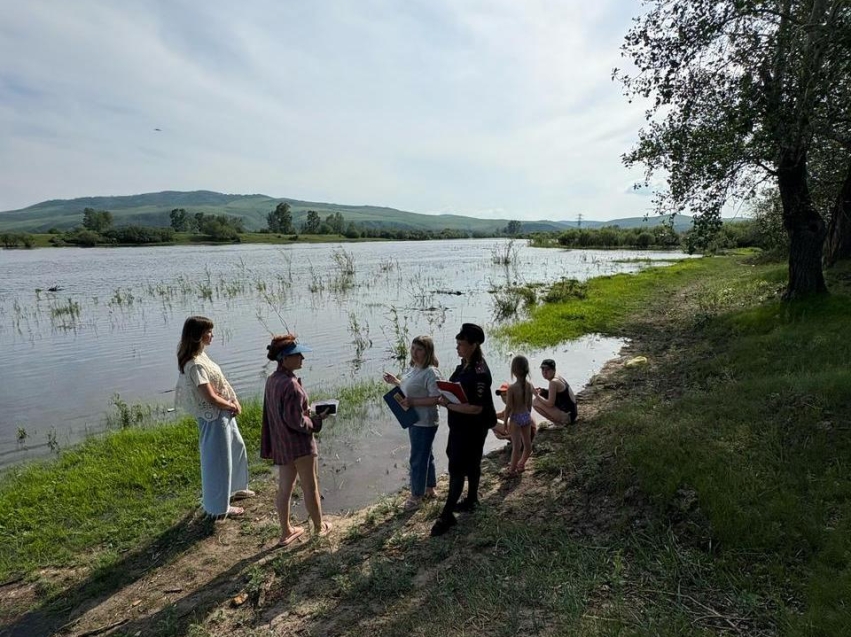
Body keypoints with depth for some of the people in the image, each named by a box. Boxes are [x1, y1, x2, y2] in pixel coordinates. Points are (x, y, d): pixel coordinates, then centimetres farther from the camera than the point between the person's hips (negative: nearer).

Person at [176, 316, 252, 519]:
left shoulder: (201, 354, 3)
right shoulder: (195, 365, -26)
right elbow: (211, 398, -26)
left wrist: (235, 402, -3)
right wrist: (233, 406, -9)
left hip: (225, 413, 10)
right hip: (214, 417, -10)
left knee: (237, 447, 26)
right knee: (218, 459, 6)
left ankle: (234, 488, 46)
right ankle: (219, 507, 24)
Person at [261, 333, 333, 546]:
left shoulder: (272, 380, 1)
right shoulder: (291, 384, -26)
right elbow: (295, 421, -24)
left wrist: (309, 411, 12)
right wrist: (317, 420, -9)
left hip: (280, 443, 8)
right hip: (299, 443, -8)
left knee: (284, 488, 17)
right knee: (310, 487, 12)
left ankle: (286, 532, 31)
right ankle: (319, 526, 30)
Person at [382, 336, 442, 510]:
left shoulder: (430, 373, -23)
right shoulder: (412, 368, 5)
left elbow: (436, 399, -26)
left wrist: (413, 402, -29)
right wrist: (395, 381, 3)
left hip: (424, 423, -9)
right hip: (413, 420, 9)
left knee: (418, 459, 4)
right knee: (425, 455, 22)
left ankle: (417, 495, 21)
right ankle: (430, 488, 39)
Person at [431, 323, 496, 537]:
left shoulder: (479, 373, -27)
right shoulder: (465, 364, 2)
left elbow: (476, 408, -29)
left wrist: (448, 405, -25)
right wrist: (446, 397, -3)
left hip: (472, 429, -9)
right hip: (460, 425, 9)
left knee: (457, 468, -2)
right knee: (470, 464, 22)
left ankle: (447, 515, 8)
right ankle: (471, 500, 39)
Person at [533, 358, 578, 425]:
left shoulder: (554, 382, -21)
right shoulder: (557, 377, 6)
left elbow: (550, 404, -21)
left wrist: (537, 395, -7)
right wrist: (544, 390, 7)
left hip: (567, 415, -10)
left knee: (535, 403, -13)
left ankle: (560, 422, -4)